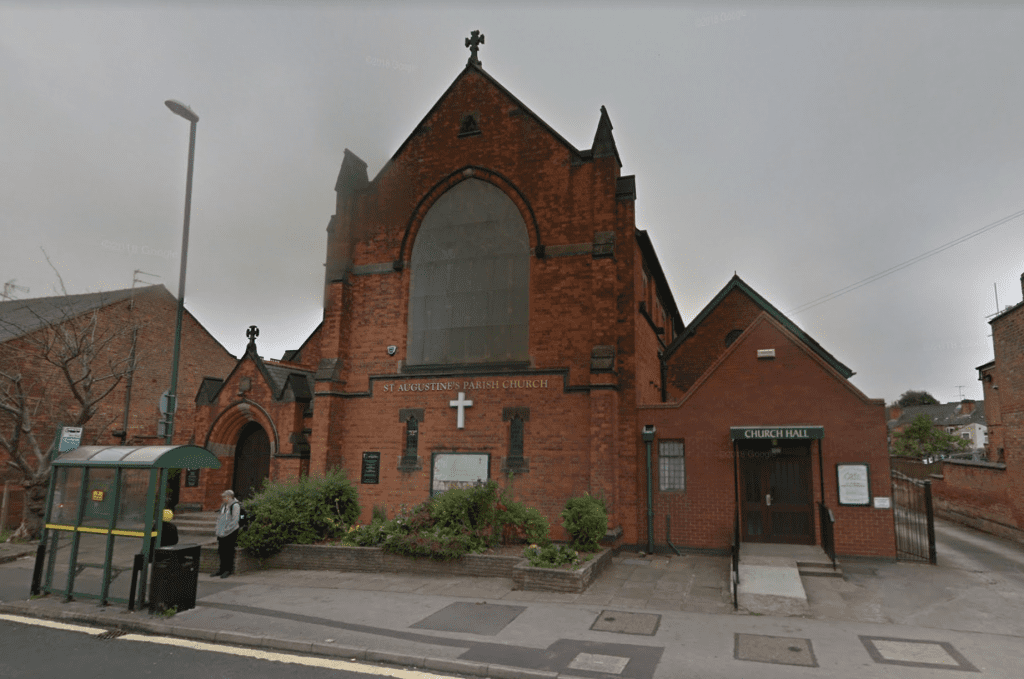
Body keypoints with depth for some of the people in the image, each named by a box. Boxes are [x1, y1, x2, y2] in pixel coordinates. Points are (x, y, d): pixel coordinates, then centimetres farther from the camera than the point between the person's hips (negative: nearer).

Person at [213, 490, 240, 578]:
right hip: (222, 533, 8)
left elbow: (235, 520, -16)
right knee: (222, 551, 12)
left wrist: (227, 529, -16)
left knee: (228, 551, -3)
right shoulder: (223, 505, 13)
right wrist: (218, 529, 11)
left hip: (231, 532, -8)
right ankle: (222, 569, 22)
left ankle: (228, 569, 5)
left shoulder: (235, 505, -12)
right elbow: (220, 517, 21)